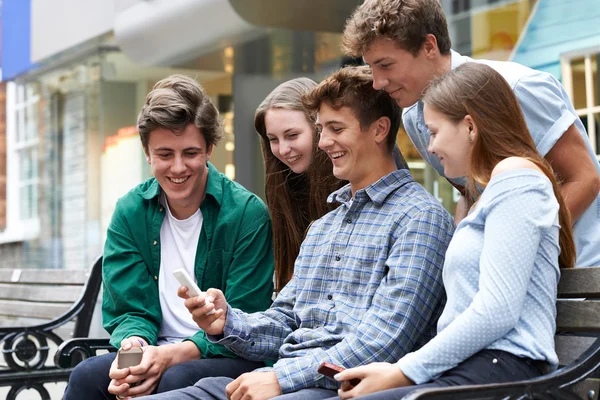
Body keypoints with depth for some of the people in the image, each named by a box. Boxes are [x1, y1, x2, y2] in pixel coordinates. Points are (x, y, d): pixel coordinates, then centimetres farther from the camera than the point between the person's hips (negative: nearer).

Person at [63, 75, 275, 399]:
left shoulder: (247, 213, -8)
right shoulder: (130, 212, 4)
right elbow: (129, 309, 3)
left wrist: (175, 354, -25)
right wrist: (133, 345, -21)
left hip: (229, 358, -3)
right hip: (155, 352, 3)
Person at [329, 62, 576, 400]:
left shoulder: (515, 174, -1)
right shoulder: (490, 192, 30)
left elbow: (498, 312, -13)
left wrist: (404, 372, -8)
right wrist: (400, 370, 8)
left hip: (503, 371, -9)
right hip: (466, 368, 9)